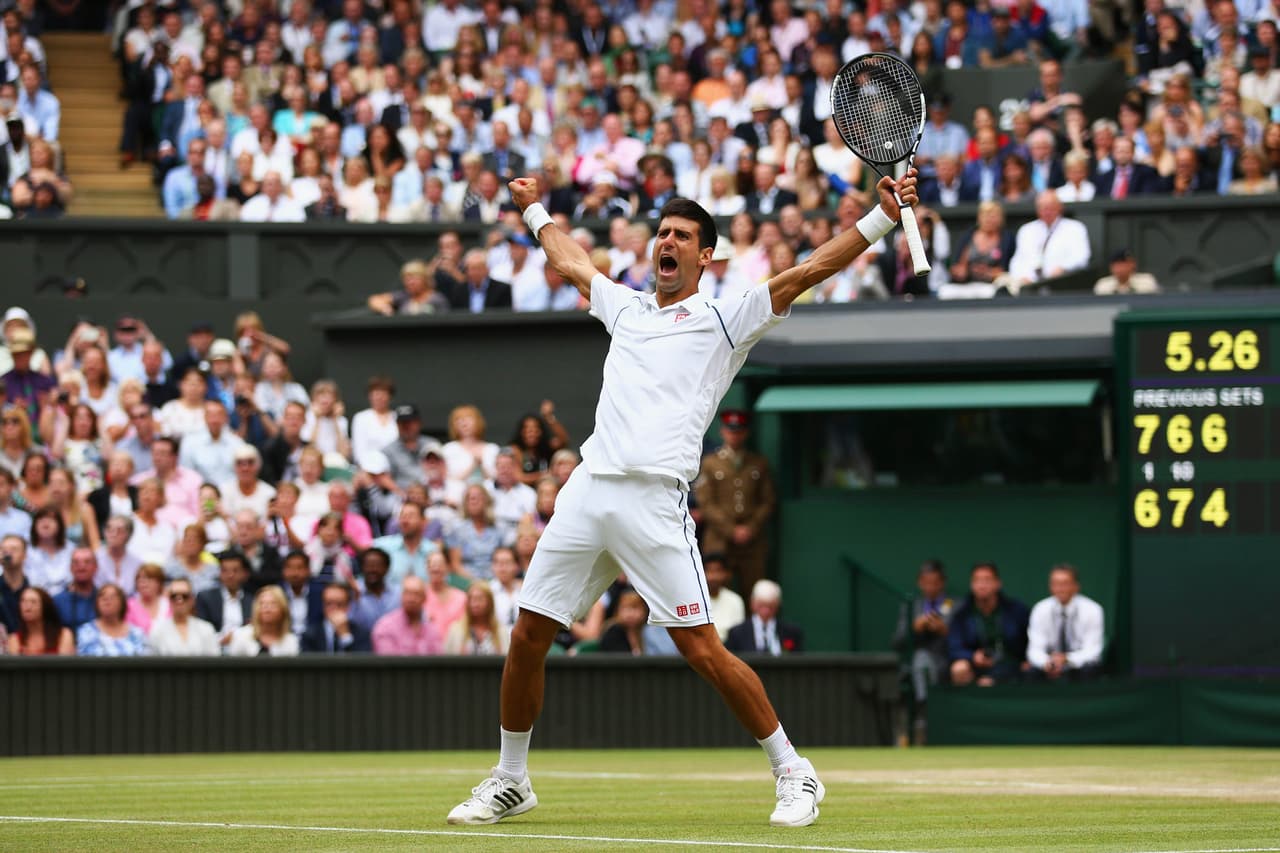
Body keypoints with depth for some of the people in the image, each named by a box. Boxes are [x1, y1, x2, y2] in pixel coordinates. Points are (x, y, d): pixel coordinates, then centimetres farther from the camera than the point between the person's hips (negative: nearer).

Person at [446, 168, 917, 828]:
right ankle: (510, 781, 20)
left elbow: (807, 271, -1)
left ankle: (794, 774, -1)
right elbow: (571, 263, 42)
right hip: (587, 492, 5)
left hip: (655, 500, -5)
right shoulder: (626, 308, 22)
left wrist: (882, 217, -10)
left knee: (701, 650, -12)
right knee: (527, 639, 5)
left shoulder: (723, 322, 7)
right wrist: (533, 210, 53)